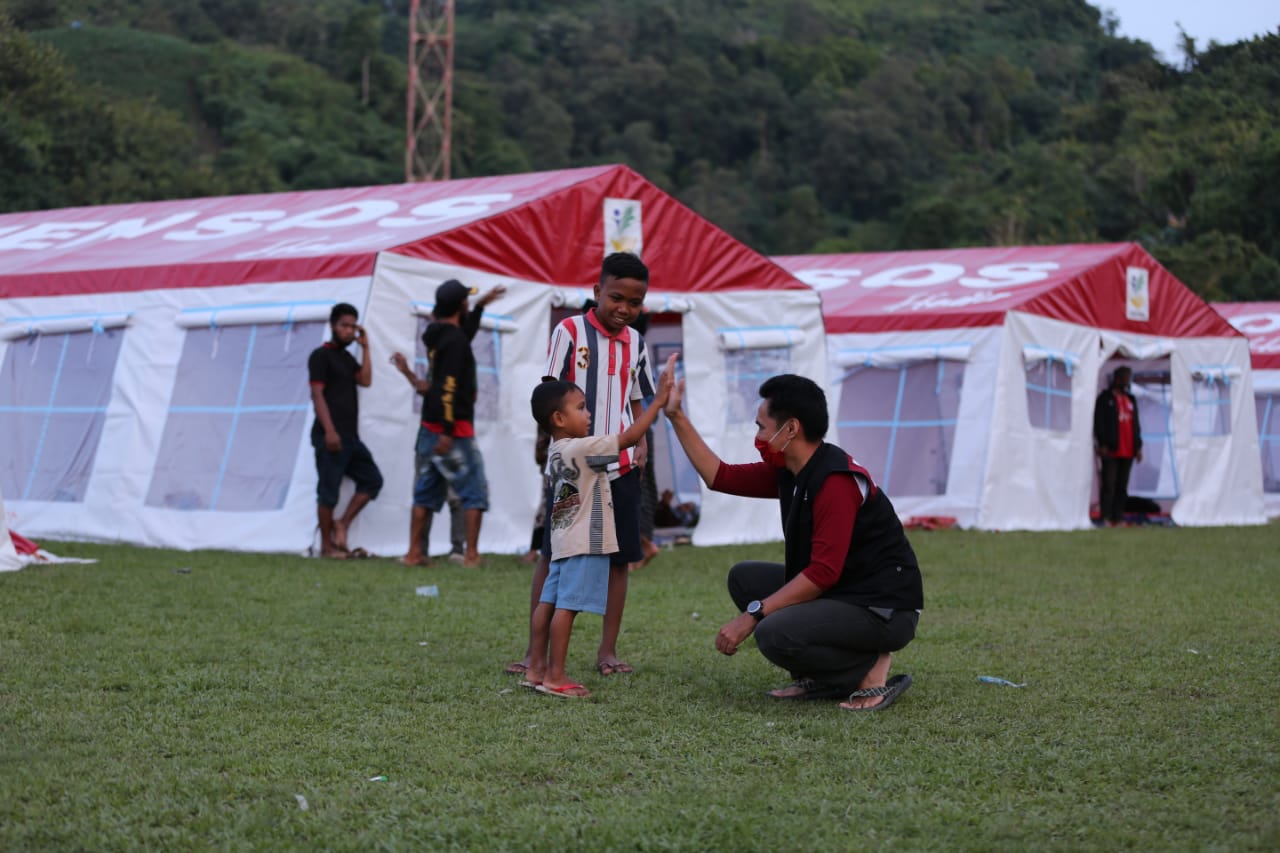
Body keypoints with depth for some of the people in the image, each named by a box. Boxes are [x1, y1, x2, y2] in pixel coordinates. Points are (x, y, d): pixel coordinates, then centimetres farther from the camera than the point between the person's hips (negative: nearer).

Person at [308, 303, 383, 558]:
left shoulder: (347, 358, 20)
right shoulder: (321, 355, -5)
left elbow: (365, 380, 5)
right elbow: (317, 394, -12)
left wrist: (365, 347, 4)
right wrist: (329, 430, -20)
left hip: (350, 436, 8)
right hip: (330, 437, -8)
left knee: (372, 479, 7)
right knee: (329, 490, -5)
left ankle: (342, 525, 9)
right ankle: (327, 544, 1)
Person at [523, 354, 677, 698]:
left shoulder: (555, 451, 11)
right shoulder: (582, 449, -17)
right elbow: (630, 437, -21)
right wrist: (659, 400, -17)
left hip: (564, 540, 10)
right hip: (585, 543, -9)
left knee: (548, 601, 9)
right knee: (567, 606, -7)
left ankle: (536, 669, 14)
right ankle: (555, 676, -6)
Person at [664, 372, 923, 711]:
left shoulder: (837, 481, -23)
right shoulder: (788, 472, 5)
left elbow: (823, 572, -27)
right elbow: (719, 476, 14)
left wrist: (753, 614, -23)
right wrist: (677, 417, 13)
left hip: (885, 610, -10)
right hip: (839, 592, 10)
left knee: (774, 634, -28)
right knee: (744, 578, 11)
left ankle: (870, 667, -5)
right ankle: (820, 678, 8)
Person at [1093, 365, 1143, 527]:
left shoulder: (1131, 399, 19)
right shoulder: (1105, 398, 0)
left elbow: (1136, 424, 20)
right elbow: (1098, 423, -6)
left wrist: (1138, 446, 13)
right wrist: (1102, 444, -14)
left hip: (1128, 451, 6)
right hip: (1111, 450, -6)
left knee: (1122, 487, 6)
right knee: (1108, 485, -7)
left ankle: (1118, 518, 9)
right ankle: (1106, 518, -6)